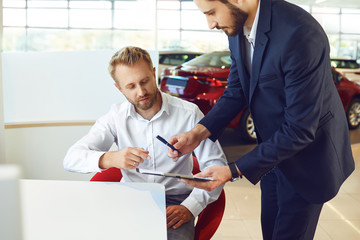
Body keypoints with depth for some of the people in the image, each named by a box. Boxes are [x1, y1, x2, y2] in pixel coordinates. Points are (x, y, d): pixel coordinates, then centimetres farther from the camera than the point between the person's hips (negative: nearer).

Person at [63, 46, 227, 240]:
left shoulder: (188, 113, -5)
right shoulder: (116, 117, 1)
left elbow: (216, 165, -4)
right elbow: (71, 159, -6)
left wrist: (189, 208, -18)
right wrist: (109, 158, -28)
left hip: (175, 202, -2)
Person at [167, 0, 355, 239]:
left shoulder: (300, 34, -32)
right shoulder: (239, 27, -7)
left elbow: (300, 129, -29)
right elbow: (236, 91, 2)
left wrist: (234, 171, -30)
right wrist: (199, 132, -14)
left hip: (307, 157, -7)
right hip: (271, 150, 7)